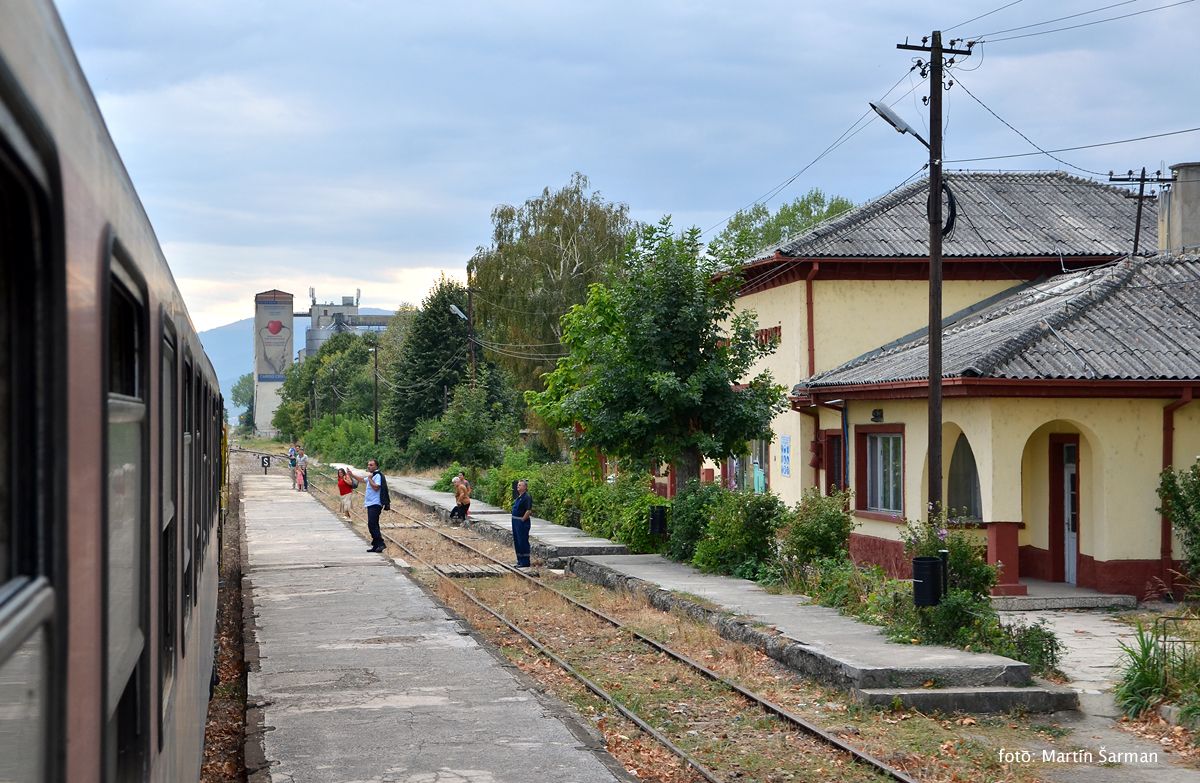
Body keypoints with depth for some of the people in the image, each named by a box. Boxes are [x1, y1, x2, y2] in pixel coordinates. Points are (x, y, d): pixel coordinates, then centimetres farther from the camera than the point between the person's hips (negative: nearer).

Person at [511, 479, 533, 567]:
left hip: (522, 521, -10)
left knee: (523, 542, -6)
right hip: (515, 521, 10)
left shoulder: (527, 497, -16)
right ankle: (520, 561, 22)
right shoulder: (518, 497, 14)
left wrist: (522, 519, -19)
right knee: (516, 541, 14)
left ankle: (525, 562, -1)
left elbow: (528, 510, -22)